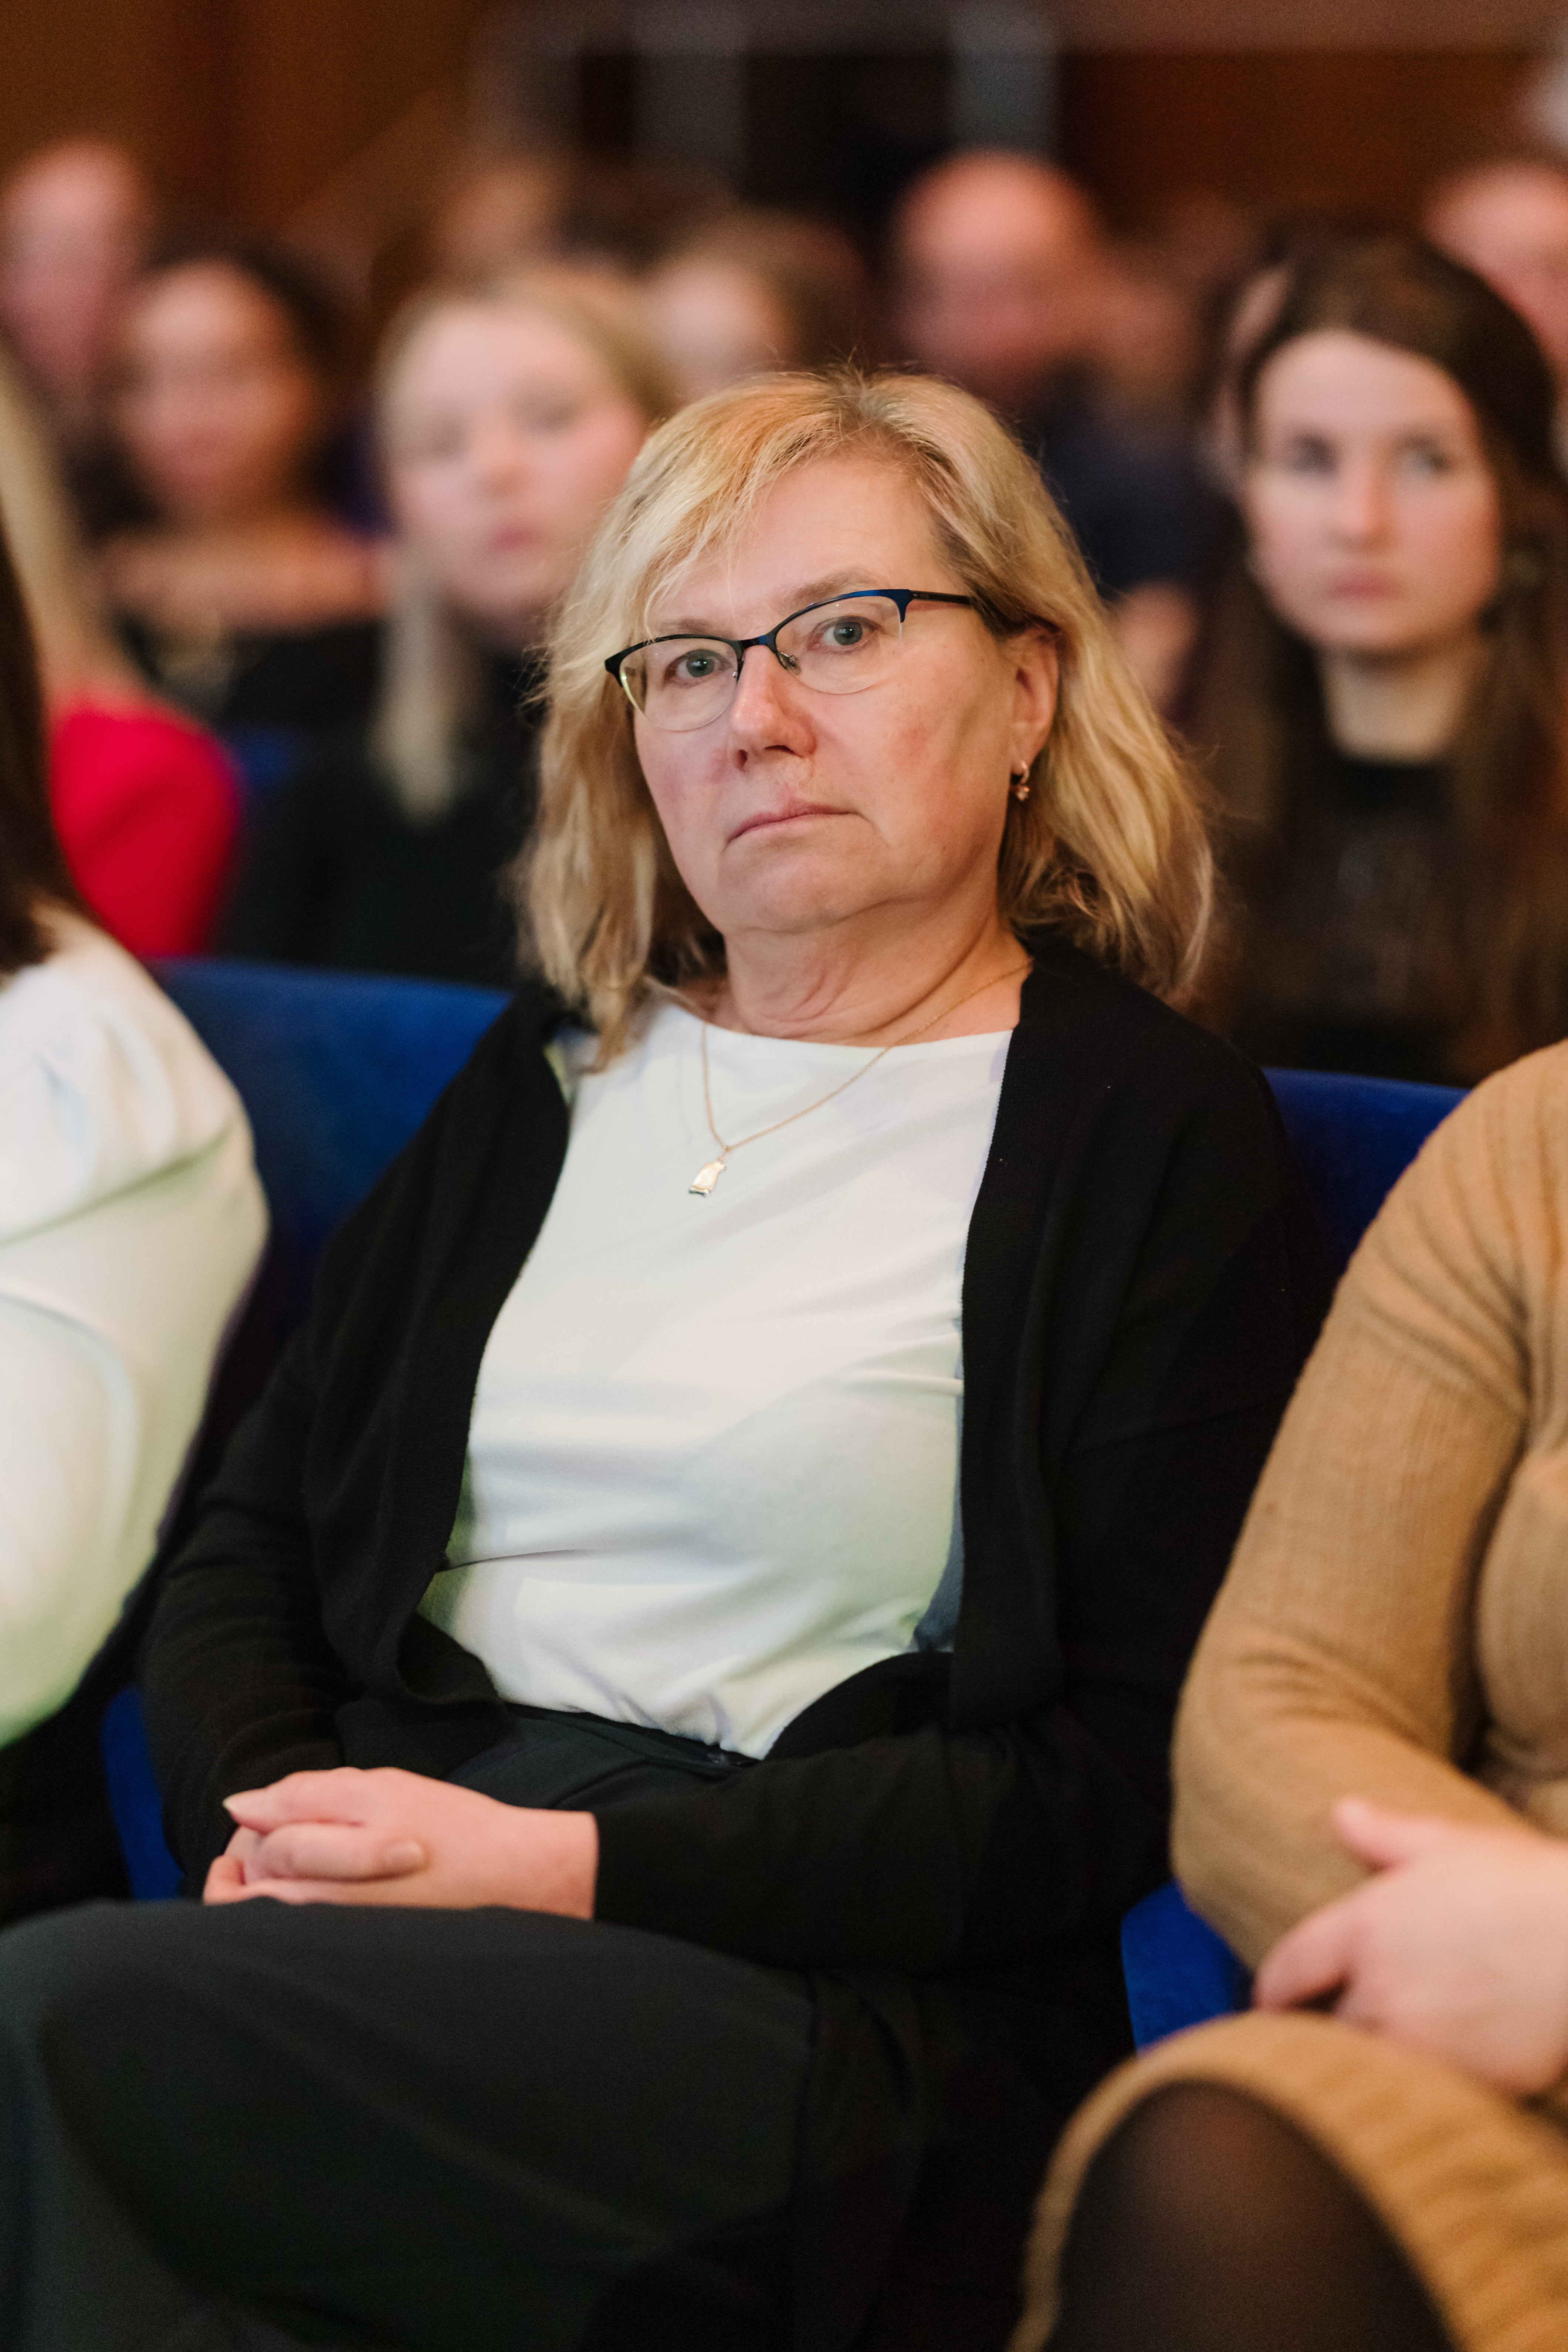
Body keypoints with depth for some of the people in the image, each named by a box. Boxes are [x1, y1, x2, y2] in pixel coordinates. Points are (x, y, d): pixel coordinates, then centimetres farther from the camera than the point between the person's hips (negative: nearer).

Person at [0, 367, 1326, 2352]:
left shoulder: (1155, 1134, 3)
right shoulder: (544, 1078, 22)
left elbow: (1124, 1774, -5)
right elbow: (253, 1532, 18)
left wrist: (573, 1867, -12)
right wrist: (266, 1813, -5)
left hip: (828, 1990, -5)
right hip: (400, 1863, 5)